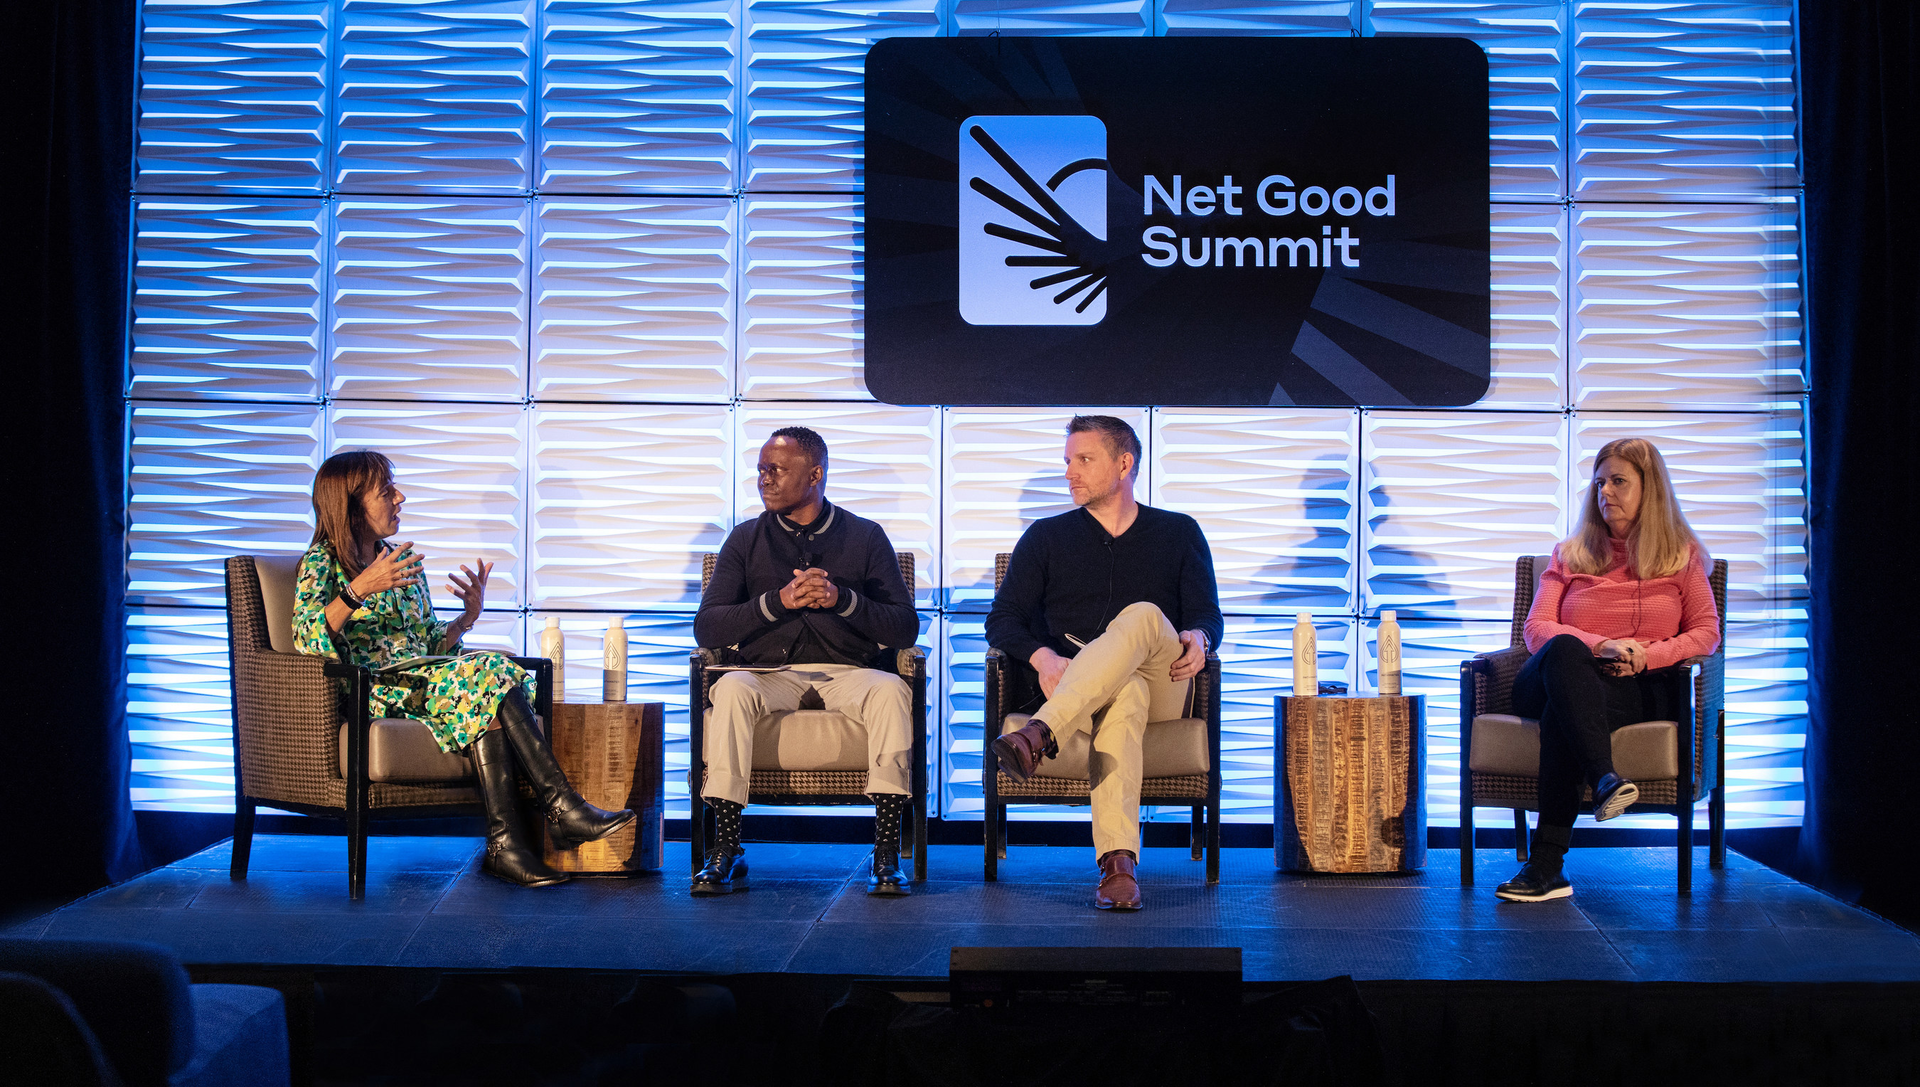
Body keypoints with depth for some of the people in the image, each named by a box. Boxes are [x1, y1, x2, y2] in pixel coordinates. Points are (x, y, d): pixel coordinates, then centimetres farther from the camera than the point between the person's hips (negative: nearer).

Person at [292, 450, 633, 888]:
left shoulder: (403, 562, 23)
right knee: (484, 675, -30)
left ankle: (506, 841, -38)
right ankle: (561, 805, -32)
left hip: (419, 682, 6)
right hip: (369, 694, -6)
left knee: (492, 673, -28)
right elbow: (306, 640, -15)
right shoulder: (321, 562, 3)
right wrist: (358, 590, -25)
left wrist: (468, 615, 4)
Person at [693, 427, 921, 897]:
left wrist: (843, 600, -15)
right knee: (731, 688, -34)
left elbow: (905, 630, 2)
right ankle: (726, 850, -29)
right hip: (771, 673, 1)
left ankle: (886, 851, -30)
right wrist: (778, 601, -14)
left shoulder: (865, 537, 8)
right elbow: (707, 629, 1)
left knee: (890, 690, -34)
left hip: (847, 673, 0)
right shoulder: (746, 539, 10)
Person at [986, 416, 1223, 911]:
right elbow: (1002, 619, 8)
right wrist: (1042, 657, -14)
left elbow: (1207, 615, 11)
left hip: (1162, 688, 0)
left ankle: (1038, 735, -53)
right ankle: (1118, 860, -57)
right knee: (1125, 694, -39)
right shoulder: (1047, 537, 18)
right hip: (1073, 690, 0)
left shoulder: (1179, 533, 19)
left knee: (1144, 616, -35)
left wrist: (1197, 637, -16)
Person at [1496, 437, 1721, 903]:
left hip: (1638, 691, -1)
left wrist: (1648, 655, -9)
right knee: (1564, 650, -40)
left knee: (1562, 712, -40)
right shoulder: (1569, 554, 25)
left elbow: (1706, 633, 12)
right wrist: (1601, 646, -11)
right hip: (1543, 683, 1)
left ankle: (1547, 864, -50)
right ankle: (1604, 780, -63)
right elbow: (1536, 629, 9)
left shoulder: (1682, 555, 22)